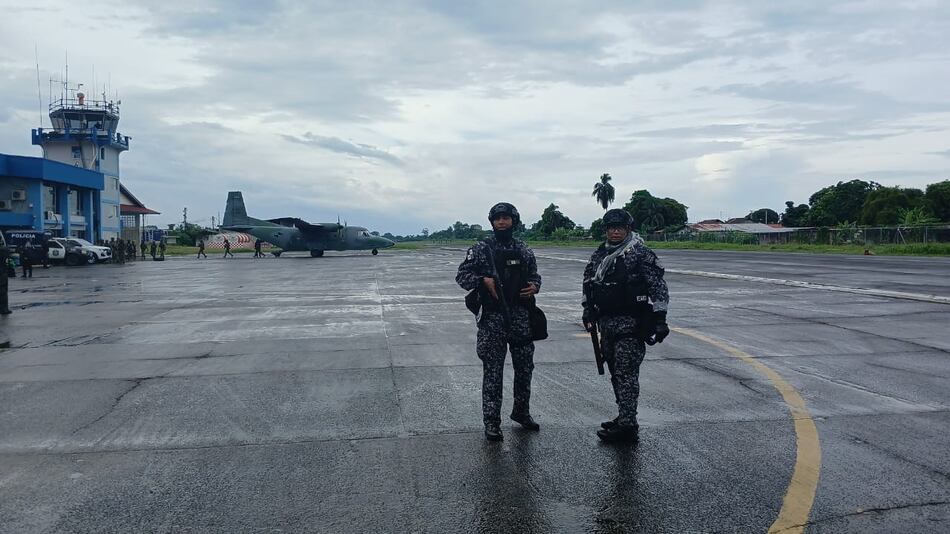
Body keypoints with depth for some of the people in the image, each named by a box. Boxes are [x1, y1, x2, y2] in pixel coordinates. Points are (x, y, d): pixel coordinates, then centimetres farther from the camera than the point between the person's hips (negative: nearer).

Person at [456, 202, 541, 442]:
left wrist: (535, 286, -2)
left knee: (525, 367, 11)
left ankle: (521, 411, 31)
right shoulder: (480, 249, -2)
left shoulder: (524, 250, 9)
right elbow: (462, 276, -1)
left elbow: (534, 275, 19)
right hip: (492, 317, -4)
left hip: (521, 316, 4)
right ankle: (491, 422, 8)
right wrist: (483, 281, -17)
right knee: (492, 371, -1)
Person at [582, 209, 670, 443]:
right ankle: (624, 418, 26)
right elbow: (588, 283, 23)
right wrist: (588, 310, 17)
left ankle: (628, 426, -6)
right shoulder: (599, 254, 12)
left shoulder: (640, 254, -9)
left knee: (626, 374, -9)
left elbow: (659, 288, -11)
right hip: (606, 323, 8)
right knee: (616, 373, 14)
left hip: (631, 325, -8)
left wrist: (659, 319, -15)